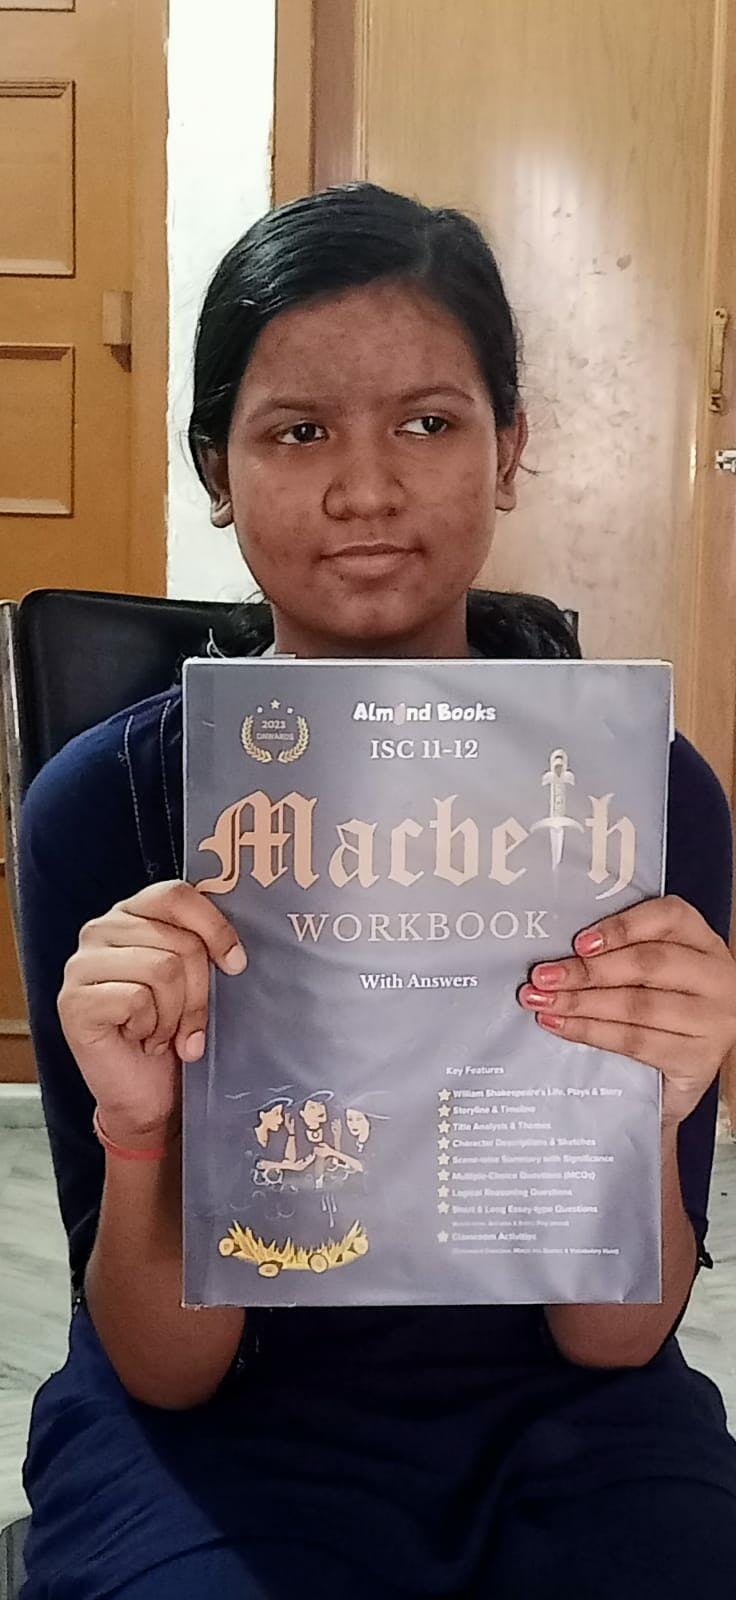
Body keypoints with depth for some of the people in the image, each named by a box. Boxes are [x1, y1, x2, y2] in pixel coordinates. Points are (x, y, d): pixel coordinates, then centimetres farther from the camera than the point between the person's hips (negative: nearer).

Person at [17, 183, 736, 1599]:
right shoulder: (104, 801, -14)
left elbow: (611, 1341, -8)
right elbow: (164, 1371, -10)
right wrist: (141, 1130, -30)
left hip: (559, 1426, 1)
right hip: (220, 1432, 0)